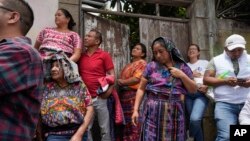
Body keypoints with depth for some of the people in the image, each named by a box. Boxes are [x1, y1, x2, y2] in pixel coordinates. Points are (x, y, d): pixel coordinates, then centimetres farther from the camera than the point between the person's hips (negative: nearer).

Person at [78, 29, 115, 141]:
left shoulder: (104, 55, -2)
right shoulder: (80, 56, 8)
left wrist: (109, 90, -15)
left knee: (104, 128, 7)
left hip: (100, 98, -3)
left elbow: (112, 75, -3)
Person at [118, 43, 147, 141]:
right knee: (126, 122, 11)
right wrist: (119, 81, 4)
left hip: (134, 95, -8)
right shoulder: (129, 64, 22)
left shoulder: (142, 63, -4)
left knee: (134, 123, -4)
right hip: (124, 95, 8)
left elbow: (136, 79, -15)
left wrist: (122, 81, -6)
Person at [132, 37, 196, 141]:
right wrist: (135, 109, -3)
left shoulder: (182, 67, 6)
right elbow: (141, 89, 4)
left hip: (174, 111, 1)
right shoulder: (151, 66, 4)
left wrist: (182, 75, -6)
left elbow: (193, 90, 8)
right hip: (153, 111, -1)